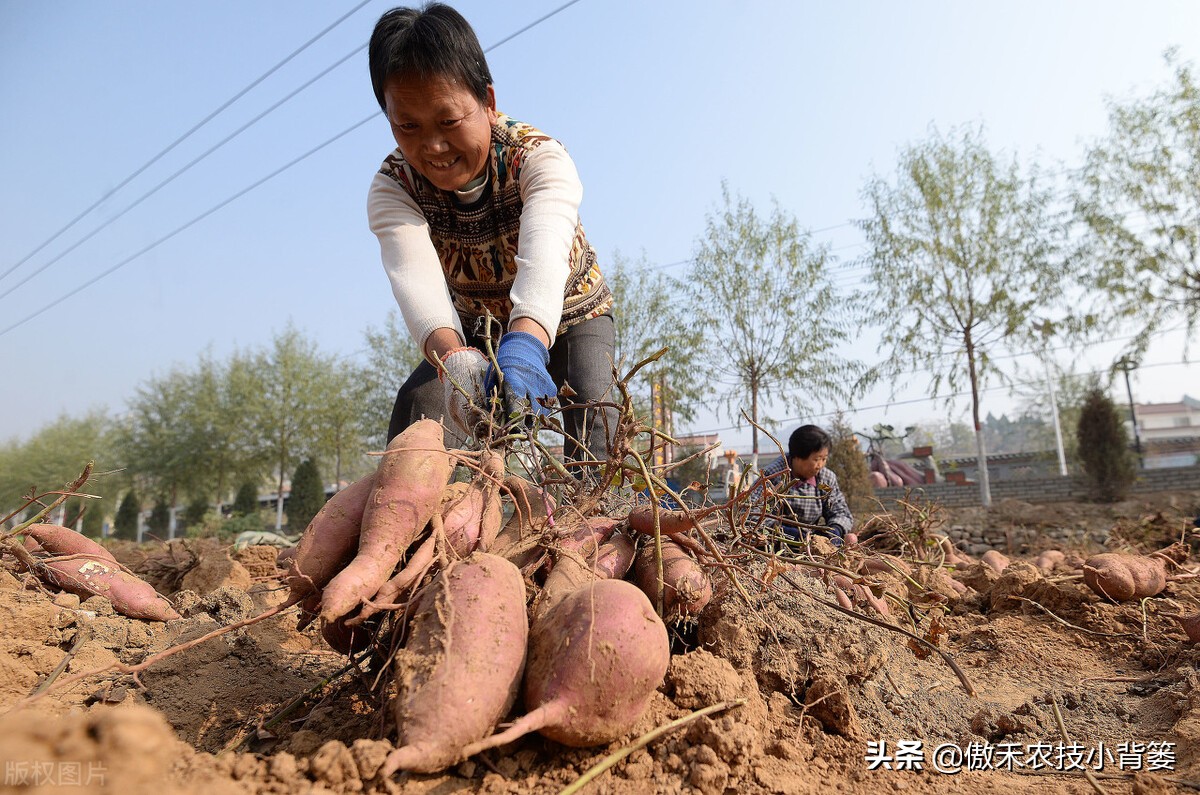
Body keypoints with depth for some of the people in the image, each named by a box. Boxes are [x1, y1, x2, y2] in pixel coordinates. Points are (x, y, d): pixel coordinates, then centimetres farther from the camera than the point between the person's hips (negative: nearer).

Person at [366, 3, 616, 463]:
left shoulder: (541, 158, -30)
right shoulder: (392, 189, -23)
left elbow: (545, 253, -51)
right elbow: (415, 275, -43)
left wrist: (525, 344, -72)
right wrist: (452, 357, -65)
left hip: (569, 316, -2)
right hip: (475, 328, 3)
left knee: (591, 408, -29)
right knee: (416, 405, -19)